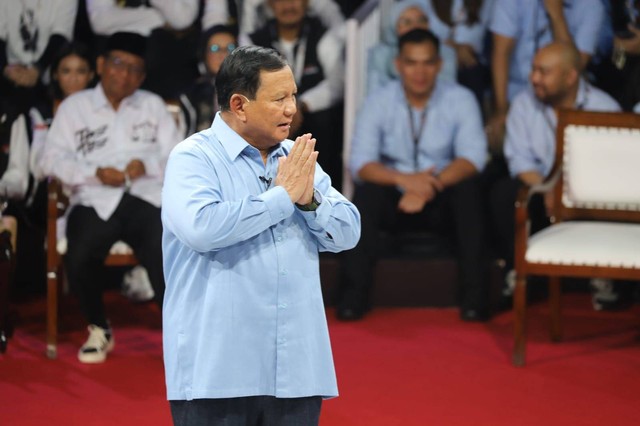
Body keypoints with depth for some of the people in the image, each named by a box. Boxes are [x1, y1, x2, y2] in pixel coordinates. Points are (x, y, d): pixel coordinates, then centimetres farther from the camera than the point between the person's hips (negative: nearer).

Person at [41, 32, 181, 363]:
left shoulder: (153, 105, 21)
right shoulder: (74, 107, 14)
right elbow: (53, 159, 3)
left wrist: (147, 164, -10)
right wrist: (95, 173, -12)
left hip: (147, 198, 1)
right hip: (95, 202, -1)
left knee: (166, 258, -27)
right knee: (79, 259, -29)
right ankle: (98, 329, -2)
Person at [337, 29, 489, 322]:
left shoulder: (460, 100, -6)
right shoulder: (378, 102, -5)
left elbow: (473, 157, -16)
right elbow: (360, 164, -15)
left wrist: (430, 186, -33)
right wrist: (405, 180, -34)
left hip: (442, 202, 0)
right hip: (394, 199, 0)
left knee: (468, 188, -31)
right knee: (367, 191, -29)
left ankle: (475, 292, -26)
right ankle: (354, 293, -25)